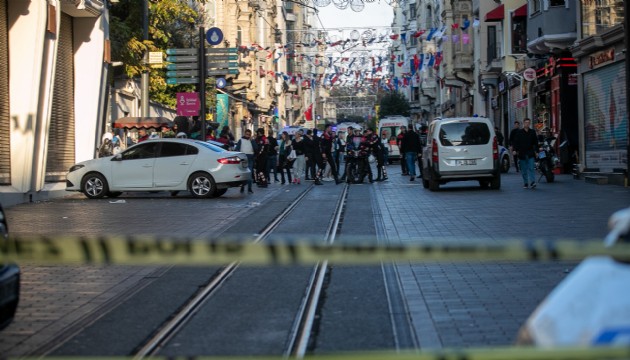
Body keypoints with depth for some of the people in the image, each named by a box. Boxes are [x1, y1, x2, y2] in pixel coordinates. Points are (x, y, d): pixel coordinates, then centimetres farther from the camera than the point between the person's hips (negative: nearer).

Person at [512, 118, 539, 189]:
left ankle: (532, 182, -14)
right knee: (524, 170, 4)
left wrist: (536, 150, 7)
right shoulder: (519, 132, 4)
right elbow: (515, 142, 6)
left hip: (530, 154, 0)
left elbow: (535, 142, 14)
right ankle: (525, 183, 12)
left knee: (531, 168, -9)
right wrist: (516, 150, -4)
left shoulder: (532, 132, 8)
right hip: (522, 154, 0)